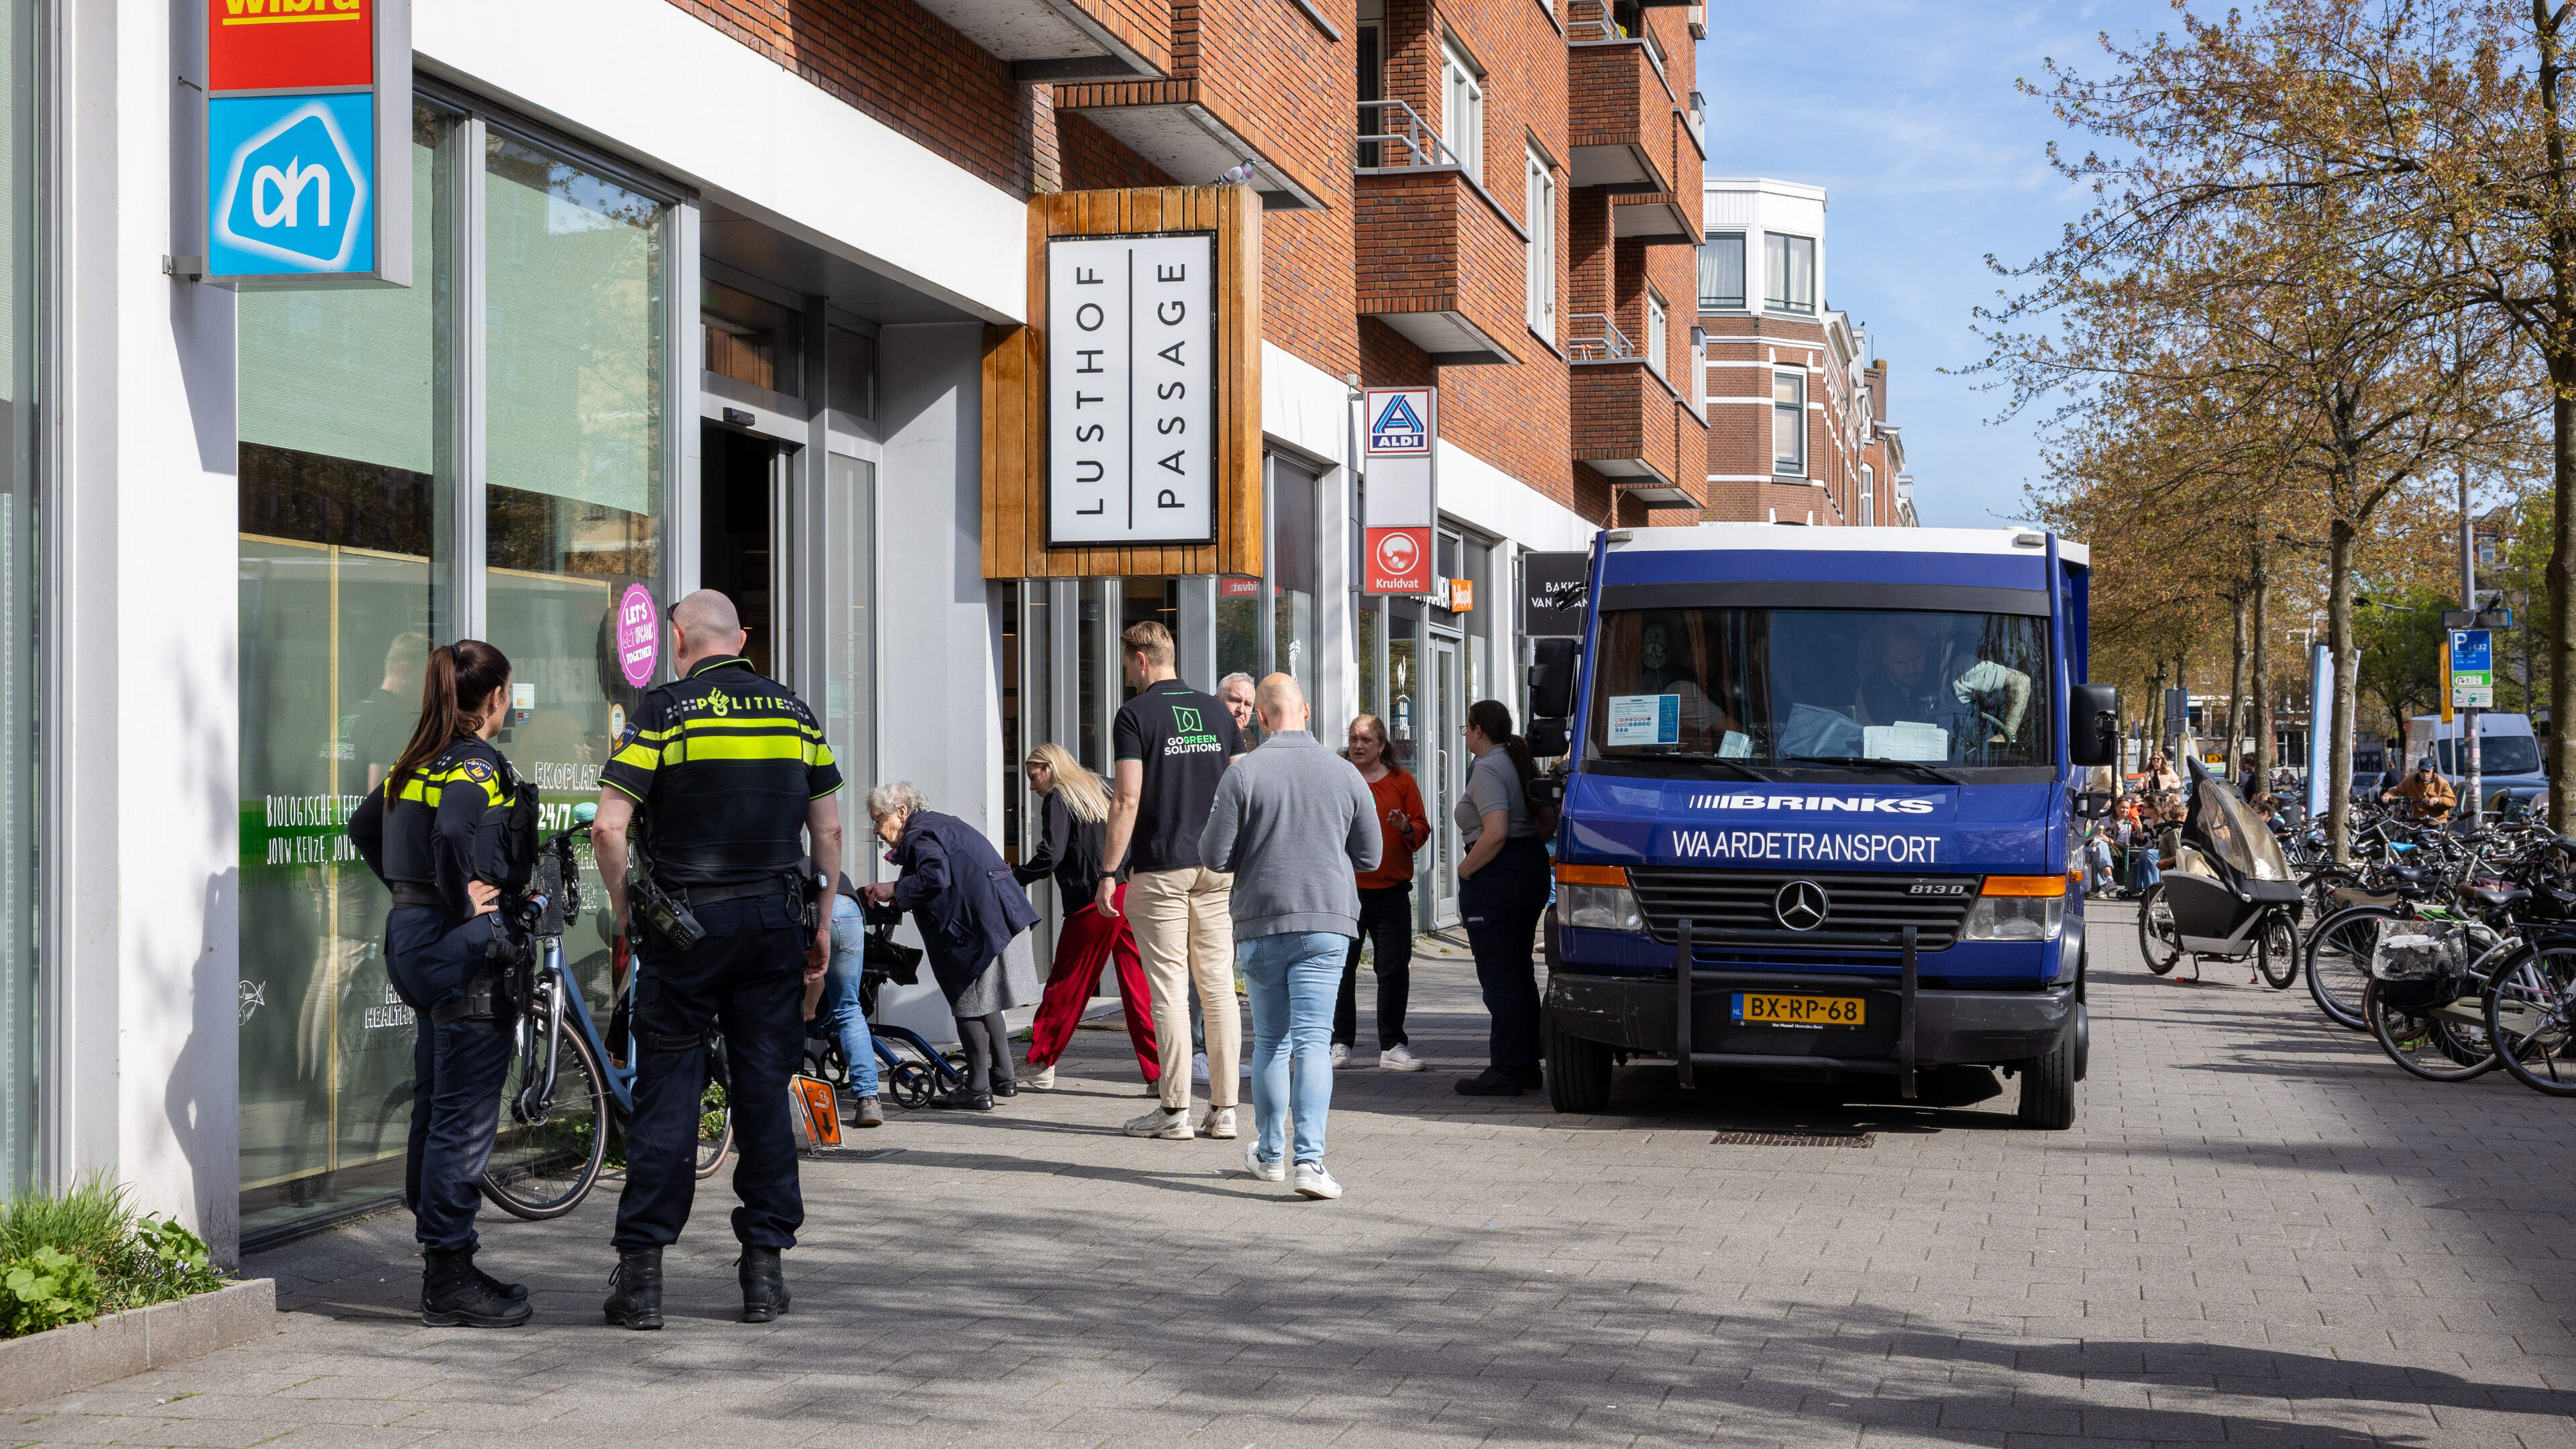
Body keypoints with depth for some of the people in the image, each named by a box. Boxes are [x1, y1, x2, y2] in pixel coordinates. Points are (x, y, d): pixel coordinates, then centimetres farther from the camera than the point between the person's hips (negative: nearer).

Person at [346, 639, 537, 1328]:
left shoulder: (419, 762, 12)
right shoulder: (478, 765, -14)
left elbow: (364, 826, 24)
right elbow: (453, 832, -33)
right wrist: (465, 901, -20)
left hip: (412, 935, 10)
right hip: (461, 945, -10)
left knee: (434, 1109, 15)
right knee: (465, 1116, -5)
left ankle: (440, 1266, 22)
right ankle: (451, 1279, -2)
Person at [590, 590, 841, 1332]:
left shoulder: (663, 711, -5)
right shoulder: (794, 712, 7)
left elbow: (609, 827, -12)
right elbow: (828, 829, 9)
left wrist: (625, 911, 1)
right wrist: (822, 923, 16)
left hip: (686, 923, -3)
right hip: (777, 921, 3)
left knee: (667, 1091, 2)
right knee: (764, 1092, 8)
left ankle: (642, 1272, 2)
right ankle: (764, 1269, 10)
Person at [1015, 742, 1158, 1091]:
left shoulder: (1057, 799, -1)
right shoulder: (1099, 791, 21)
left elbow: (1051, 855, -11)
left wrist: (1014, 877, 1)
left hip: (1093, 902, -6)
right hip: (1130, 891, 6)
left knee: (1066, 983, 6)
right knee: (1139, 985, 4)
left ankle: (1042, 1063, 15)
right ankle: (1159, 1073, -2)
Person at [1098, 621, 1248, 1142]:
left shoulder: (1136, 714, -6)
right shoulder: (1215, 711, 11)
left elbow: (1128, 799, -12)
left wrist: (1108, 872, -8)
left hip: (1160, 869, -5)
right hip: (1217, 866, 5)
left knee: (1169, 988, -2)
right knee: (1218, 986, 6)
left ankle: (1175, 1110, -1)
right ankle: (1224, 1108, 6)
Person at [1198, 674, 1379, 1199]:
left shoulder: (1243, 775, -8)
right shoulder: (1345, 775, 0)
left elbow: (1214, 856, -6)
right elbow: (1368, 855, 8)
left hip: (1260, 924, 0)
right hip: (1326, 923, 0)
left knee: (1269, 1042, 14)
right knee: (1312, 1042, -3)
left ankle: (1269, 1153, 26)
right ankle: (1309, 1160, -16)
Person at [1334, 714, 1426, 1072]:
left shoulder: (1401, 782, 9)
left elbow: (1422, 829, 9)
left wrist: (1407, 828, -12)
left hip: (1391, 891, 1)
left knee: (1394, 969, -1)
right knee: (1341, 968, 0)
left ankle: (1392, 1045, 6)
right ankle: (1340, 1042, 11)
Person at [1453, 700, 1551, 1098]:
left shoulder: (1487, 770, -14)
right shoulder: (1523, 762, 15)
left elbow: (1496, 832, -26)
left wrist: (1465, 870, -15)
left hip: (1496, 877, -10)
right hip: (1533, 869, 10)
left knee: (1499, 975, -6)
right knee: (1520, 971, 15)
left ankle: (1505, 1072, -5)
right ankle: (1528, 1065, 19)